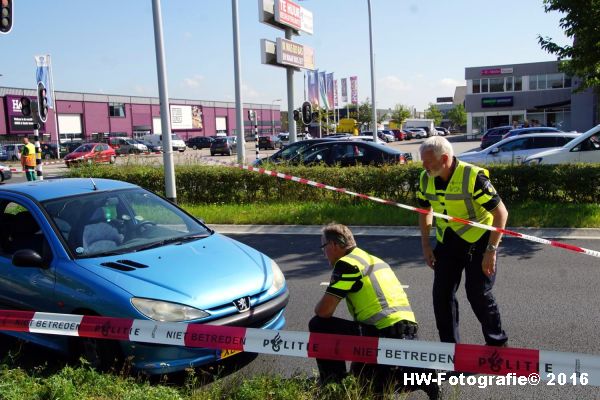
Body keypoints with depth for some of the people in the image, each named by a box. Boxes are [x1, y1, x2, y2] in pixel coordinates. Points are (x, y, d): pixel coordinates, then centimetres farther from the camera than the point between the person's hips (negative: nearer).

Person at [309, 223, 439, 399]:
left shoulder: (346, 263, -7)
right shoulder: (373, 259, 20)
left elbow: (324, 311, -11)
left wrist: (318, 308, 12)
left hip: (386, 336, -9)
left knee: (318, 325, 0)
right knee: (361, 371, 30)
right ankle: (415, 374, 12)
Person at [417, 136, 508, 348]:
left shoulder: (473, 177, -24)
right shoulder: (426, 179, -6)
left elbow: (501, 213, -20)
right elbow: (425, 210, 11)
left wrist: (491, 250, -21)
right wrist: (425, 245, 5)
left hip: (478, 241, -5)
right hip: (447, 242, 6)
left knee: (478, 294, -3)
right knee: (441, 293, 4)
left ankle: (497, 342, 21)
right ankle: (449, 345, 19)